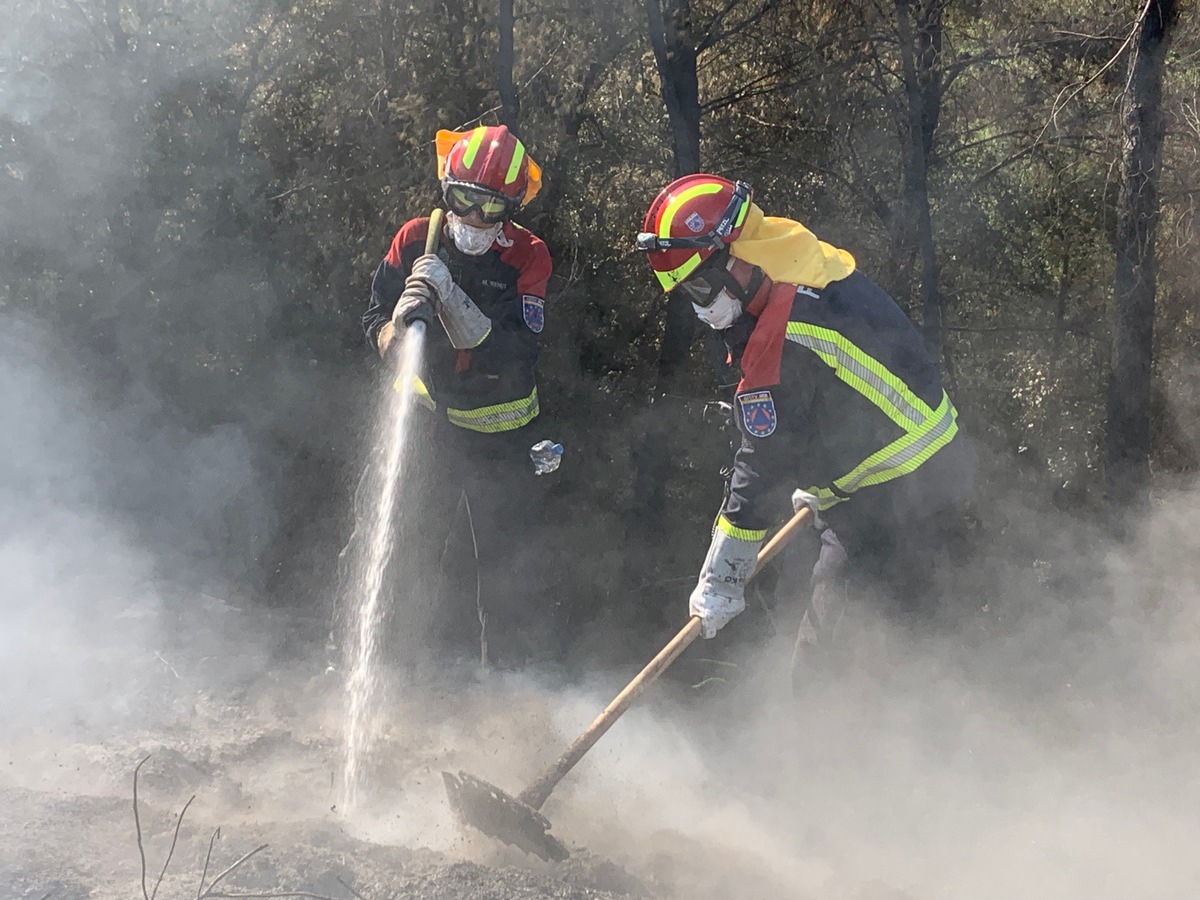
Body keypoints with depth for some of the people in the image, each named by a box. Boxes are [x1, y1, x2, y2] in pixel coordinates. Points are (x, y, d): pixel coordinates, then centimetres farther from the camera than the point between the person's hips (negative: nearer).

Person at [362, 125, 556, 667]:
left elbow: (512, 355, -24)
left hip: (497, 433, -3)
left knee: (503, 561, 3)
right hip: (425, 418, 3)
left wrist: (450, 297, -35)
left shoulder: (528, 257, -14)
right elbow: (375, 323, -6)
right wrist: (398, 325, -30)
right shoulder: (416, 239, -6)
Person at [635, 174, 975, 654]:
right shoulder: (821, 269, 4)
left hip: (896, 498, -10)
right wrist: (821, 487, 28)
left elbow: (763, 467, -21)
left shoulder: (784, 343, -25)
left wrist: (720, 582, -13)